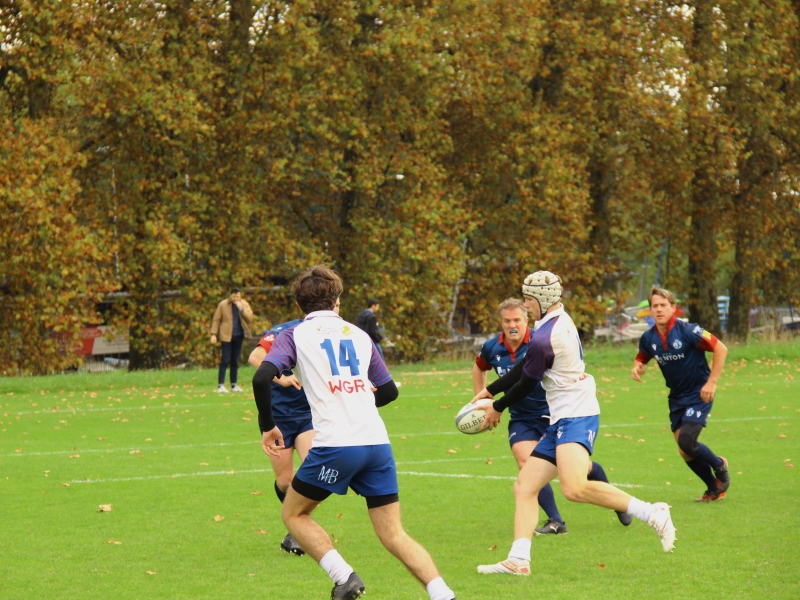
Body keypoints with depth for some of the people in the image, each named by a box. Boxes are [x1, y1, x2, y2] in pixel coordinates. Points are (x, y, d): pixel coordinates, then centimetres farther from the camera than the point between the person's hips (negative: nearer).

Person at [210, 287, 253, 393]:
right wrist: (213, 334, -8)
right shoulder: (223, 305, -4)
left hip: (239, 336, 4)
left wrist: (241, 309, -17)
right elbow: (216, 320, -2)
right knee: (225, 360, -9)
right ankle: (220, 385, -10)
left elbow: (250, 318, -6)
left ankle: (234, 385, 15)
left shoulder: (244, 304, 4)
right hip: (226, 336, -3)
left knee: (235, 361, 9)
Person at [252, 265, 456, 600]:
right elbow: (389, 391, 24)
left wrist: (268, 426, 5)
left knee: (293, 514, 17)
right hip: (377, 442, 4)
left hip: (335, 445, -4)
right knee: (393, 535, 7)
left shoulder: (295, 335, 8)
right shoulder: (360, 335, 19)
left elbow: (262, 378, -8)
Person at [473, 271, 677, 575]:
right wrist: (490, 391, 27)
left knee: (574, 488, -30)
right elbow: (524, 367, 23)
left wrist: (497, 408, 13)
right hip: (563, 421, 11)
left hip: (576, 418, -11)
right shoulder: (560, 322, 14)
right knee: (524, 486, 7)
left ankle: (652, 514, -24)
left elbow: (527, 383, -4)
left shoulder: (544, 338, -16)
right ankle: (518, 560, 1)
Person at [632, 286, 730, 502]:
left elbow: (720, 349, -17)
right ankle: (715, 488, 25)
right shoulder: (648, 338, -3)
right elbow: (642, 359, 15)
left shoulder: (688, 331, -20)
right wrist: (637, 368, -10)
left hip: (699, 395, -6)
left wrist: (711, 382, -19)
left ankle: (719, 465, 11)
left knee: (686, 442, -19)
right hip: (677, 398, 6)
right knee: (684, 451, 4)